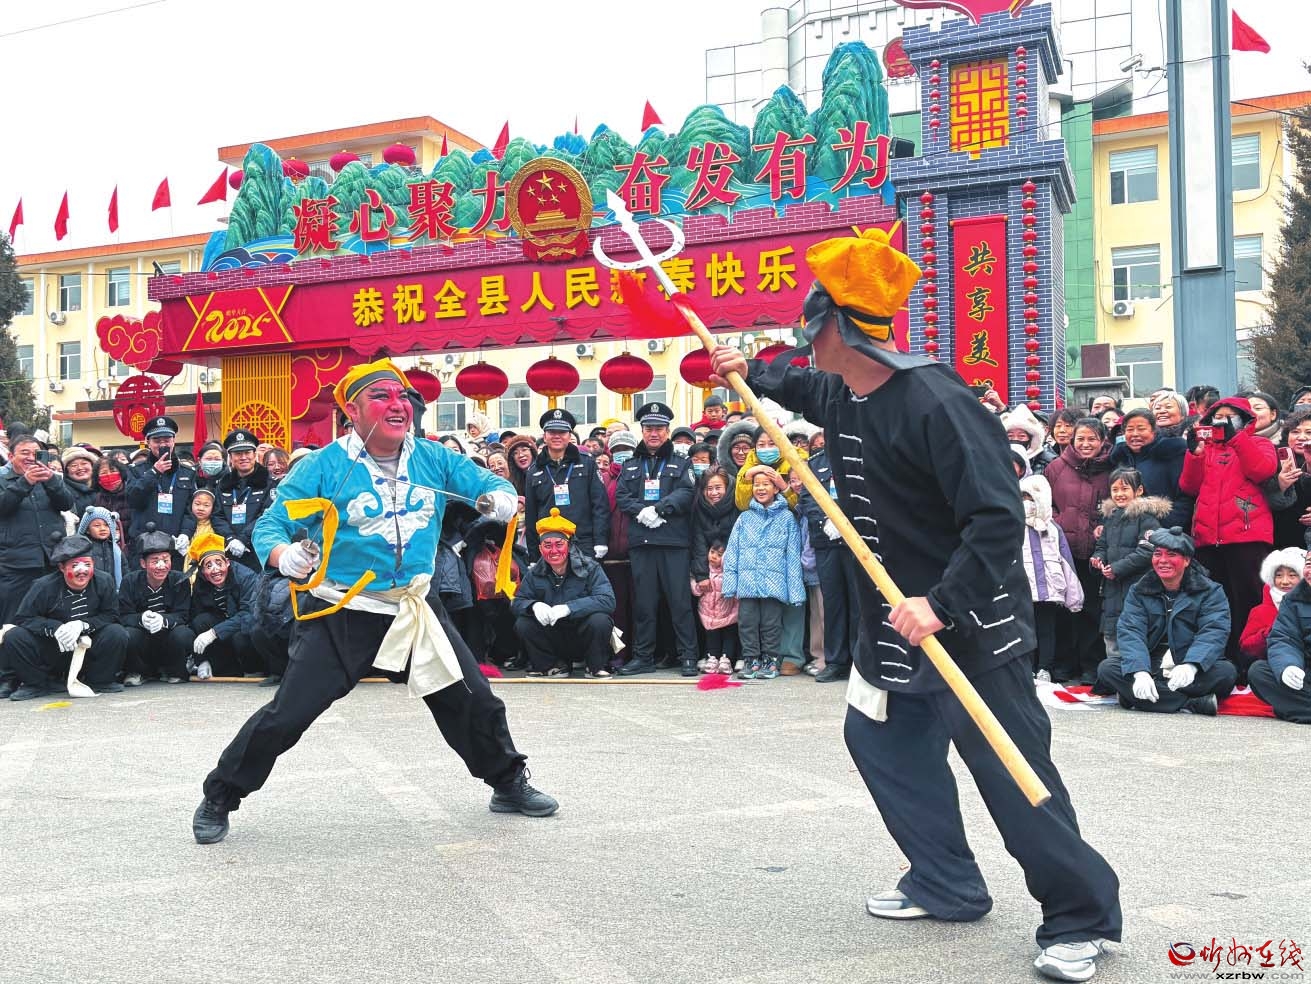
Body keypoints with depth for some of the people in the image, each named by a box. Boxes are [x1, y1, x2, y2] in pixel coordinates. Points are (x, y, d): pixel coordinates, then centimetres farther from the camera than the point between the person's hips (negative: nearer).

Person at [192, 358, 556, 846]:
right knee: (286, 715, -7)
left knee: (474, 702, 8)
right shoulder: (323, 467, -10)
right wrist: (285, 556, -32)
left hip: (417, 609, 4)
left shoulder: (434, 459, 1)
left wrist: (501, 497, -16)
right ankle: (219, 799, 17)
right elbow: (270, 525, -9)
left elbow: (491, 484, 9)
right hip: (341, 616, -4)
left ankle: (508, 784, 33)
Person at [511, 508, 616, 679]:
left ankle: (596, 668, -6)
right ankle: (555, 666, 3)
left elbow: (608, 600, -25)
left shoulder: (590, 567, -12)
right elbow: (517, 602, -1)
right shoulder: (534, 573, 0)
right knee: (522, 624, -19)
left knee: (599, 620, -33)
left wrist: (569, 608, -35)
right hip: (554, 640, 3)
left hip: (583, 637, -3)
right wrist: (534, 605, -26)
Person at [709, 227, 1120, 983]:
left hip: (970, 623, -9)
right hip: (896, 617, 9)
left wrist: (942, 604, -33)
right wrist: (752, 372, 36)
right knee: (883, 740, 16)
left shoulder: (936, 403, -25)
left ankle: (1081, 918, 10)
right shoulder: (846, 396, 3)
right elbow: (807, 389, 31)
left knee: (1013, 771, -6)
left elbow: (998, 518, -29)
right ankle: (948, 883, 29)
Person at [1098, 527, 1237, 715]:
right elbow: (1130, 632, -8)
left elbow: (1214, 632, -14)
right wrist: (1140, 671, -28)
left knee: (1226, 671, -30)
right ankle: (1194, 704, -31)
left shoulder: (1210, 591, 2)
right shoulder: (1139, 591, 7)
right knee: (1107, 668, -24)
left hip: (1188, 672, -2)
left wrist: (1191, 665, -35)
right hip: (1149, 668, 2)